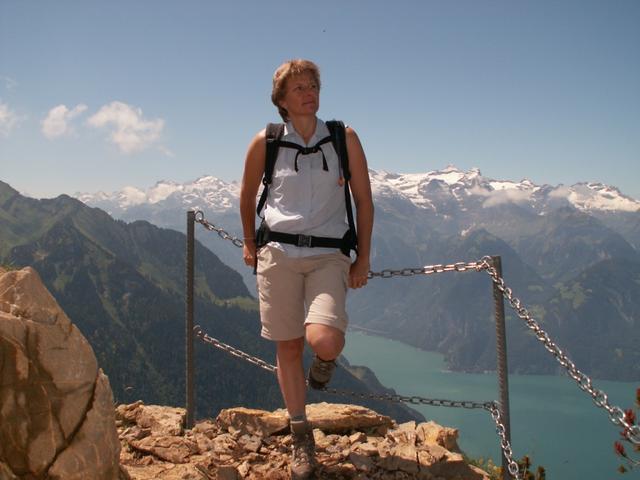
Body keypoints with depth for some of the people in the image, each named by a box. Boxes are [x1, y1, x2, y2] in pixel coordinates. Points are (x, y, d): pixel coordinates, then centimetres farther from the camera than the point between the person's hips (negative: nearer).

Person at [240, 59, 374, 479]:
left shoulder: (344, 138, 1)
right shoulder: (265, 143, 2)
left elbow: (364, 200, 5)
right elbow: (248, 196, 17)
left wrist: (363, 259, 3)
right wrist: (250, 243, 21)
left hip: (330, 256, -1)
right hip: (279, 253, 1)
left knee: (324, 342, -22)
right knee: (289, 346, 5)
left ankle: (325, 359, 19)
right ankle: (301, 435, 24)